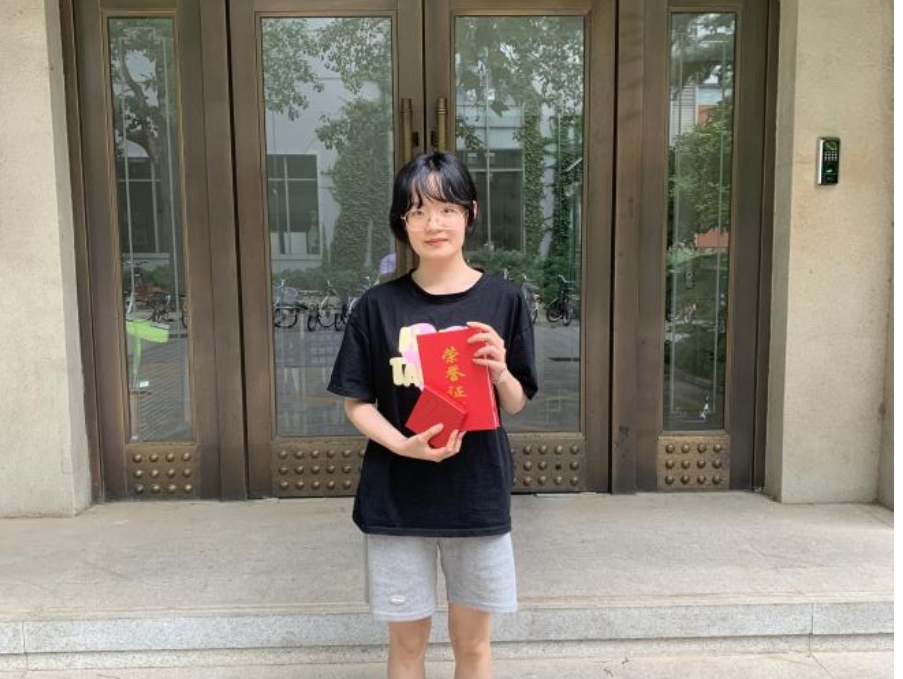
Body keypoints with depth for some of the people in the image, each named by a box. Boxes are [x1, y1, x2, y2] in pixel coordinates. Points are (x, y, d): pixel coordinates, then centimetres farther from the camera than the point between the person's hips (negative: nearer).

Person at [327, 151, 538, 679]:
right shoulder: (379, 305, -5)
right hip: (396, 499, 0)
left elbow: (516, 404, 2)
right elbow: (357, 402, -1)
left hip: (478, 495, 0)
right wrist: (403, 444, -18)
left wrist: (500, 373, -20)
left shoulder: (503, 300, -4)